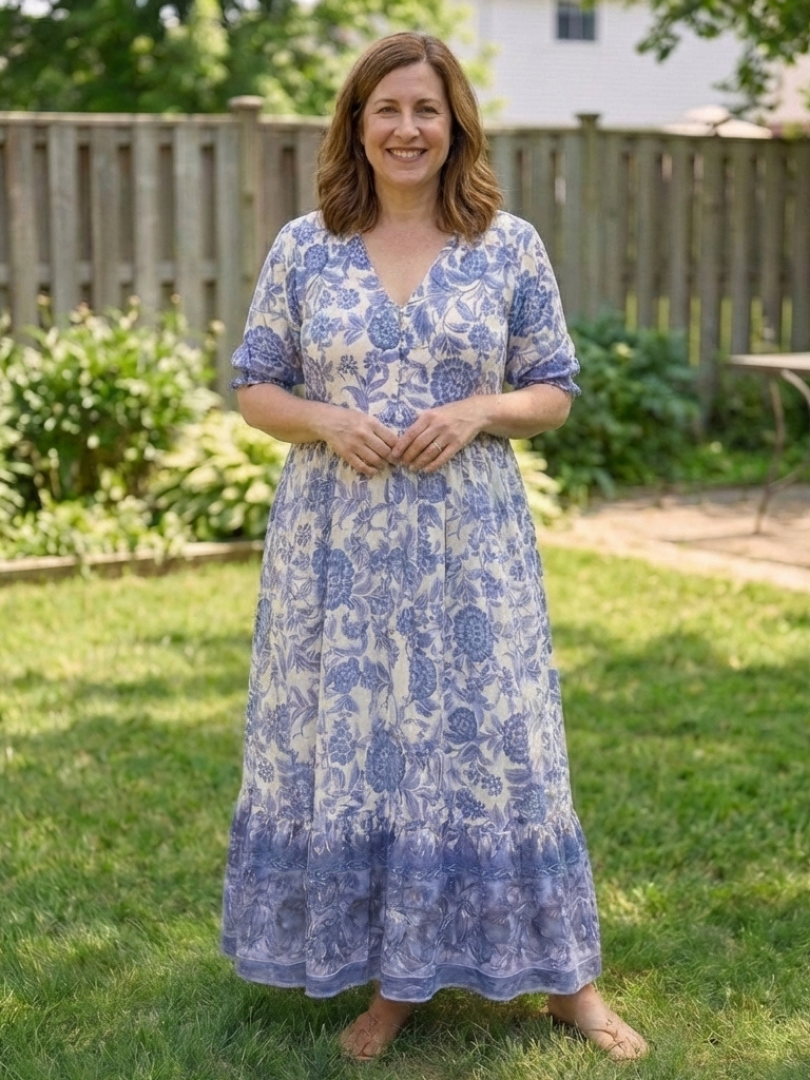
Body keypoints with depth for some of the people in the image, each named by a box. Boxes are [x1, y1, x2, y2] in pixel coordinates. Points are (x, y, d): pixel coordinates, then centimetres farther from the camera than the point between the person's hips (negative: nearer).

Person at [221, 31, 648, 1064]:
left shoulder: (510, 246, 2)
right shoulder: (303, 247, 3)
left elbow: (554, 392, 6)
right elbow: (254, 389, 7)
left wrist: (477, 412, -14)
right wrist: (328, 422, -13)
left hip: (468, 545, -1)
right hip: (336, 544, 1)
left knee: (494, 747, 3)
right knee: (349, 748, 6)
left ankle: (564, 976, 18)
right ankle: (393, 977, 22)